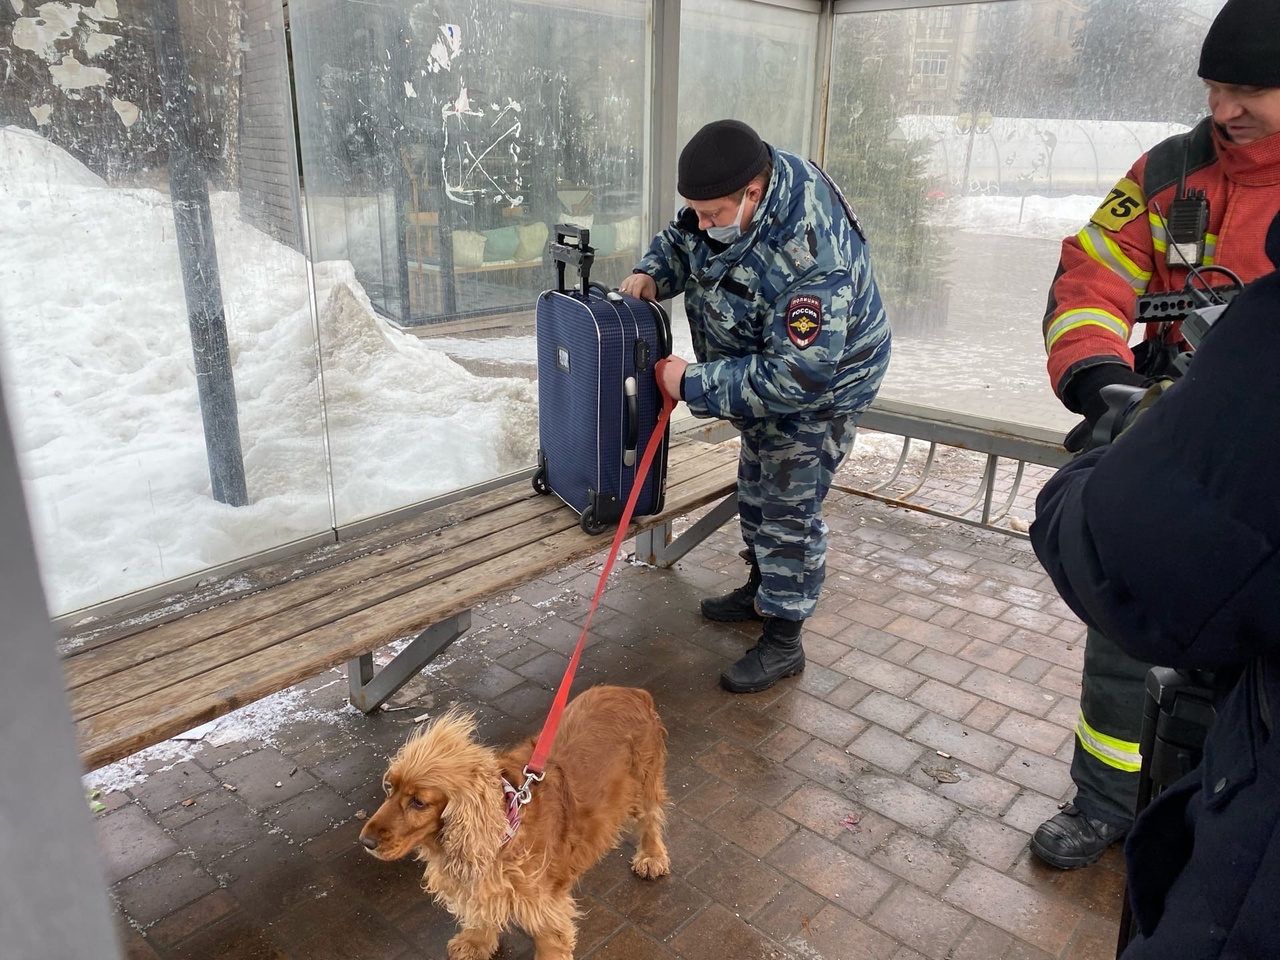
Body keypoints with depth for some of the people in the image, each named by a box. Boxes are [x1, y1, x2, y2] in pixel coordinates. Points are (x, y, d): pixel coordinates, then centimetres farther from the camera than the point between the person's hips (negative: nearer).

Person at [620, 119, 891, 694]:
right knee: (754, 488, 22)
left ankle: (782, 642, 15)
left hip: (820, 387, -9)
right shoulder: (731, 193, -15)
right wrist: (653, 274, -17)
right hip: (760, 372, 9)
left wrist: (694, 384, -35)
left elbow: (794, 376, -39)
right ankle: (760, 589, 43)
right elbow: (682, 240, 5)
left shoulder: (812, 262, -41)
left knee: (789, 511, -2)